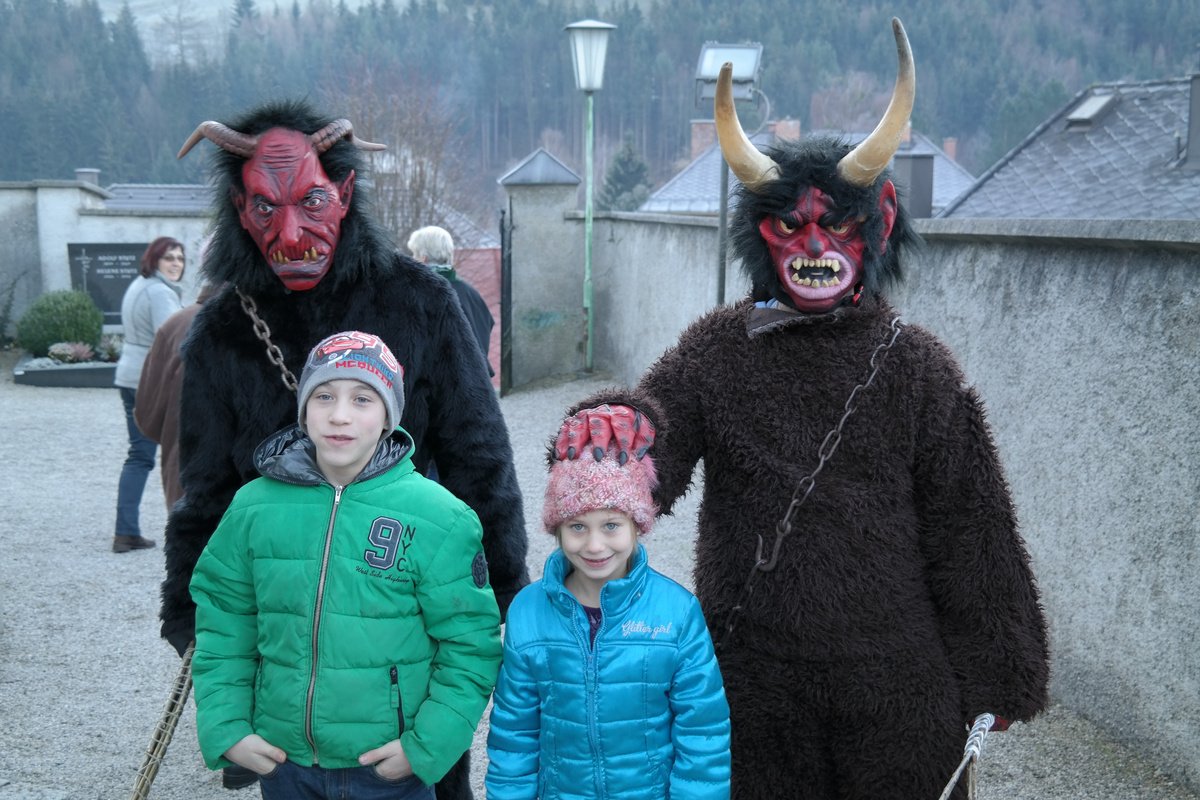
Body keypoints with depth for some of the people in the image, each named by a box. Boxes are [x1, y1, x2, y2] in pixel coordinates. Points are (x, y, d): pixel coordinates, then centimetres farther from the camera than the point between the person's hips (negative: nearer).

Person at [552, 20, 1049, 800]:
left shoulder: (915, 364, -1)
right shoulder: (718, 347, 1)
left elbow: (969, 526, 1)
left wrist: (991, 678, 3)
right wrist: (614, 427, -36)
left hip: (890, 689, 0)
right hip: (744, 673, 1)